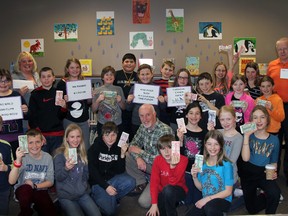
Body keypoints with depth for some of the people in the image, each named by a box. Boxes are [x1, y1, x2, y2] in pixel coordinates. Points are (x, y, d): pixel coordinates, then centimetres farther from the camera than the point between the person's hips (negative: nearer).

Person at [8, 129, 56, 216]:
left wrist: (35, 185, -16)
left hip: (40, 190, 2)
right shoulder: (23, 157, -15)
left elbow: (50, 182, 0)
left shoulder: (47, 157, -6)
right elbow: (11, 181, -26)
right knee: (27, 188, -36)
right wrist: (18, 161, -38)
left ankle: (37, 206, 12)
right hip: (22, 190, -2)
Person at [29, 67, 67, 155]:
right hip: (41, 134, -2)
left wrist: (64, 107, -9)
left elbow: (62, 116, 11)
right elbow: (32, 117, 0)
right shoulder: (35, 94, 1)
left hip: (58, 134, 2)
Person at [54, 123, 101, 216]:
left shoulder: (82, 153, 10)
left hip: (83, 194, 4)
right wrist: (66, 169, -30)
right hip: (66, 196, -4)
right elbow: (58, 178, -12)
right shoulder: (60, 154, -5)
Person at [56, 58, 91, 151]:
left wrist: (90, 97, -5)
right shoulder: (62, 83, -1)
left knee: (85, 146, 6)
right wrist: (64, 100, -18)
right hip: (68, 120, -3)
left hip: (83, 120, 3)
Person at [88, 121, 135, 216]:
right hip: (97, 182, -4)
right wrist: (106, 186, -20)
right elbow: (92, 171, -14)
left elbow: (120, 171, -4)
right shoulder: (94, 148, -11)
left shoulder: (118, 148, 0)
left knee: (130, 182, -25)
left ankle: (111, 198, -5)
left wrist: (122, 154, -18)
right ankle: (96, 197, 9)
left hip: (112, 178, 4)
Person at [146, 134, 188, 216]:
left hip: (179, 191, -4)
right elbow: (154, 182, -12)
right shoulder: (157, 160, -10)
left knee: (168, 189, -37)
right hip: (163, 193, 4)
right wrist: (154, 204, -19)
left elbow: (173, 182, -24)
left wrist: (173, 166, -41)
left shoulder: (182, 160, -19)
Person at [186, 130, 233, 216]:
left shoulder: (226, 164, -12)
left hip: (223, 200, -4)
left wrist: (208, 198, -15)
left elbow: (228, 192, -9)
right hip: (206, 200, 4)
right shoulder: (202, 163, 2)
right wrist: (194, 177, -8)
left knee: (209, 207, -36)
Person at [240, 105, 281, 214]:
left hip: (264, 173, 0)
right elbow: (245, 158, -21)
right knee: (252, 209, 9)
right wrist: (246, 136, -23)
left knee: (274, 193, -32)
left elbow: (274, 162, 10)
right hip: (248, 173, 0)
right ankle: (264, 197, 40)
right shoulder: (249, 136, -6)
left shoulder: (274, 139, -1)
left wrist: (273, 172, -11)